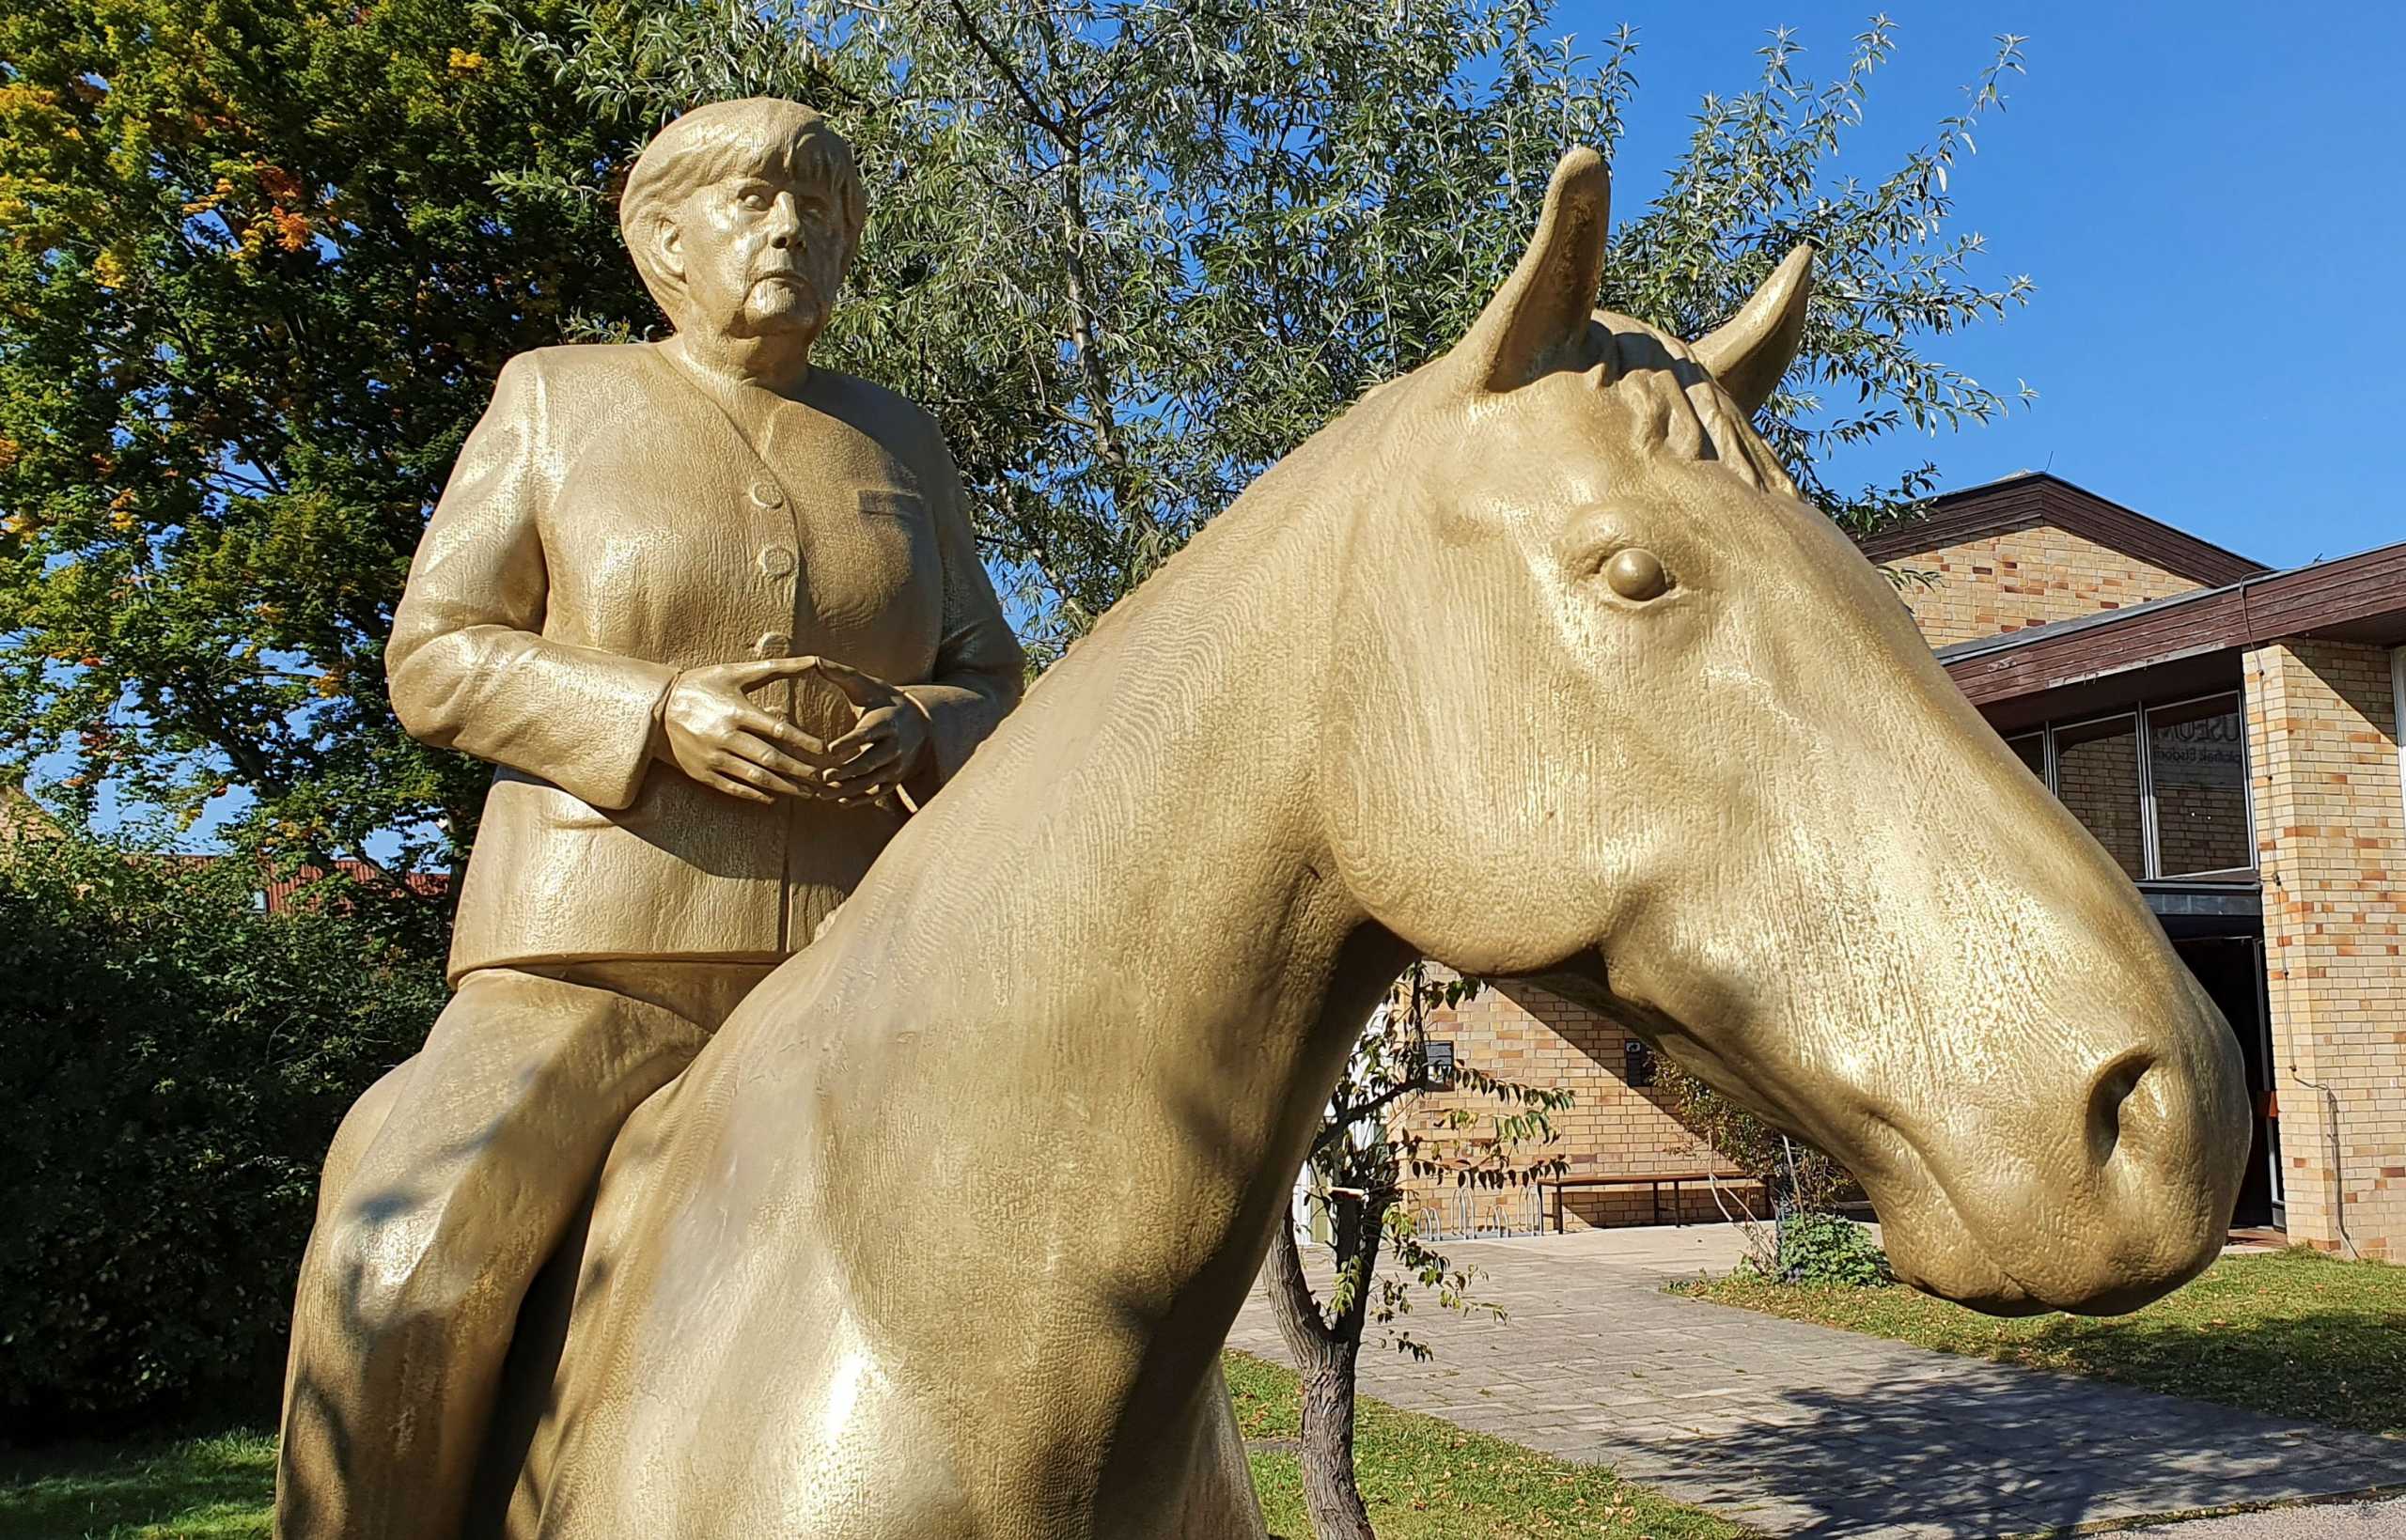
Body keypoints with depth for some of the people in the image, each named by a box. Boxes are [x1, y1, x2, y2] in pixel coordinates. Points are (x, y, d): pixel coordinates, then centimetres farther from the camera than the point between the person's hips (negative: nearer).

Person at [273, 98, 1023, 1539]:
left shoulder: (898, 440, 16)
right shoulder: (558, 401, 8)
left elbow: (991, 680, 17)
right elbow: (433, 659, 2)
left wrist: (920, 730, -8)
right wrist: (659, 714, -16)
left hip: (862, 967, 3)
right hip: (597, 954, -3)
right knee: (399, 1271, -25)